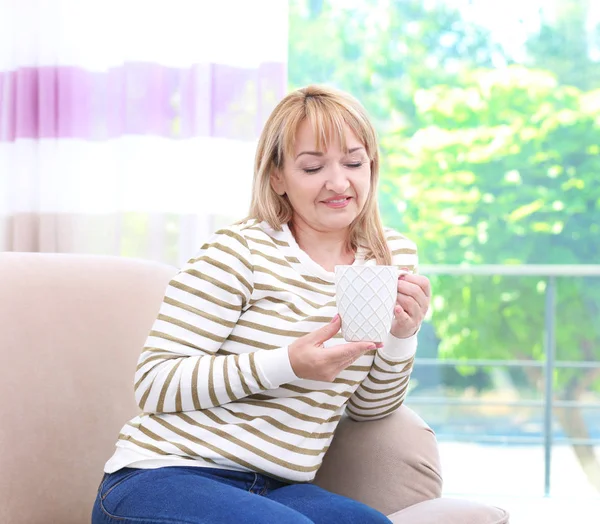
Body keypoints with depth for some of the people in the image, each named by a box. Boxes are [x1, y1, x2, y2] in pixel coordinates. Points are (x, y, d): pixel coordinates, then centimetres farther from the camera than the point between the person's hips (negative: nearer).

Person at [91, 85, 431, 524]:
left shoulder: (392, 258, 10)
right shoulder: (242, 253, -10)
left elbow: (368, 406, 16)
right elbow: (154, 383, -13)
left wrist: (402, 335, -4)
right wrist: (288, 364, -21)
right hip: (162, 478, -4)